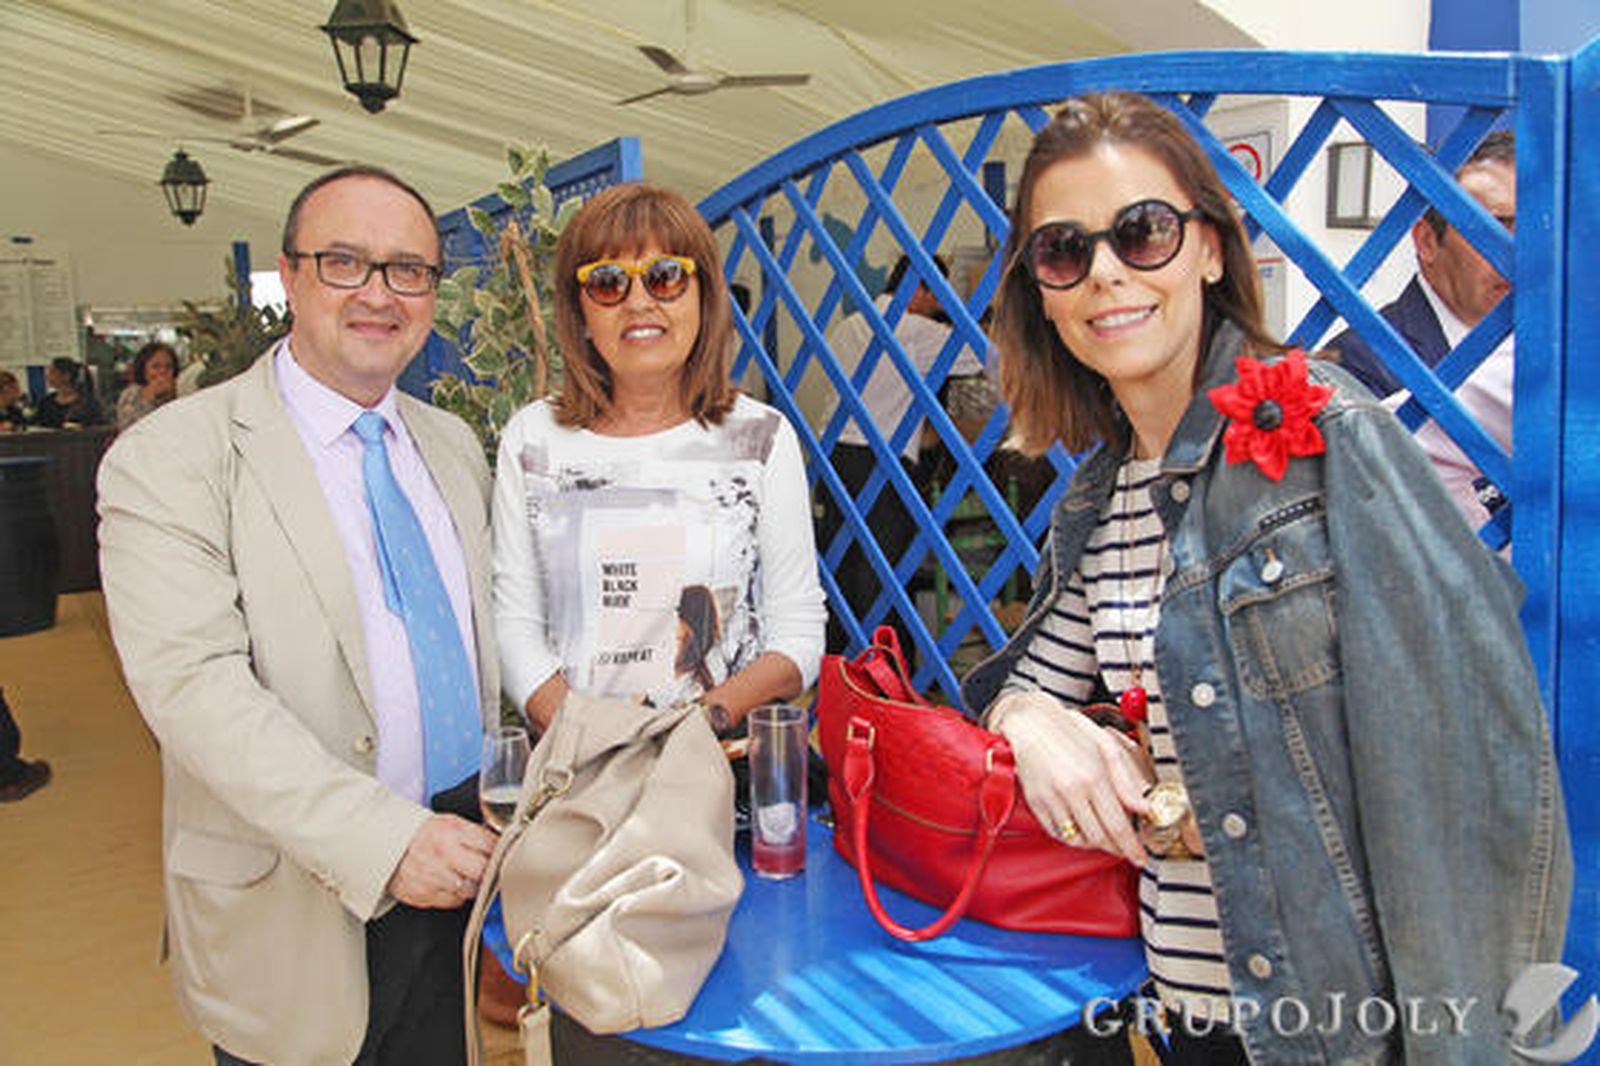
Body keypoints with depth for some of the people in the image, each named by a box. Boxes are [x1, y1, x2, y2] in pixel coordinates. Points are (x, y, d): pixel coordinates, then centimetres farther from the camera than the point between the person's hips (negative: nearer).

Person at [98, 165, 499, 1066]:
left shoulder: (454, 445, 8)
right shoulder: (173, 459, -12)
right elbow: (195, 687, -21)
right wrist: (385, 838, -27)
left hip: (457, 867, 5)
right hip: (298, 915, -5)